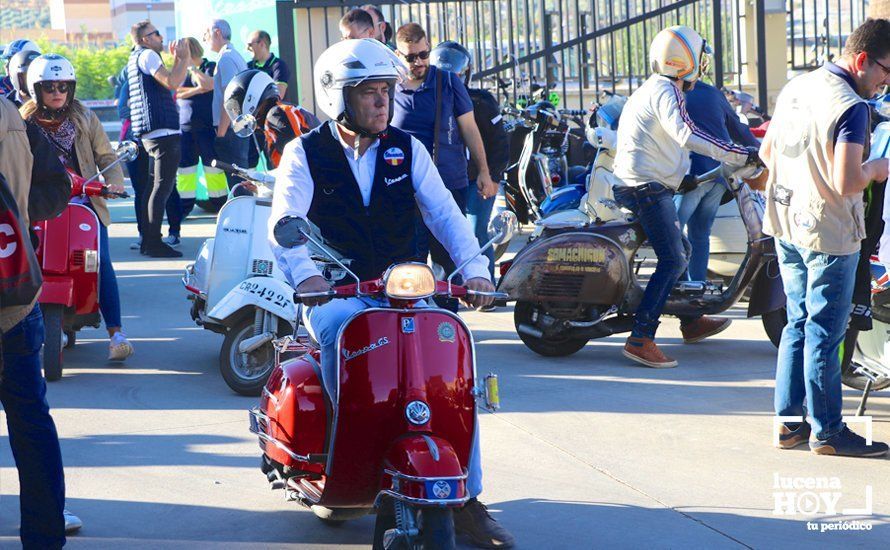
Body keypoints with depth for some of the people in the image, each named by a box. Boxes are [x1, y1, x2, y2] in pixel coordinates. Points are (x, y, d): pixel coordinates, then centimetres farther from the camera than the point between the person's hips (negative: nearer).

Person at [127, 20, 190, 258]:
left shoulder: (137, 58, 23)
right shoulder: (147, 55, -8)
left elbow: (170, 82, 25)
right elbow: (172, 82, -21)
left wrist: (178, 58, 20)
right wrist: (184, 57, -11)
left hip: (151, 134, 11)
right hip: (163, 131, -11)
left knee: (155, 186, 15)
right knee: (162, 187, -11)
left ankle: (148, 240, 18)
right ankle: (154, 243, -14)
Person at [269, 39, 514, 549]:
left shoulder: (407, 149, 10)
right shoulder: (306, 153, 1)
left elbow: (444, 212, 0)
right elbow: (285, 223, -13)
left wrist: (474, 267, -18)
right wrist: (306, 273, -34)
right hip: (333, 293, -3)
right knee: (345, 331, -37)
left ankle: (466, 498, -15)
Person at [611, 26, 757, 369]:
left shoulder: (651, 88, 20)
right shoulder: (666, 91, -14)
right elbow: (687, 135, -30)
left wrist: (681, 179, 37)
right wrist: (741, 156, -31)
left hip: (638, 184, 11)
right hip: (648, 187, -11)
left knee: (681, 250, 23)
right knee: (673, 261, -15)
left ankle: (691, 323, 36)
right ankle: (640, 339, -22)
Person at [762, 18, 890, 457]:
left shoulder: (794, 88, 8)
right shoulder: (849, 106, -20)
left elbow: (767, 152, 19)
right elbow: (846, 183, -27)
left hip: (786, 226, 8)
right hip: (829, 234, -8)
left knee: (798, 324, 17)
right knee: (824, 332, -1)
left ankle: (790, 421, 21)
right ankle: (827, 432, 7)